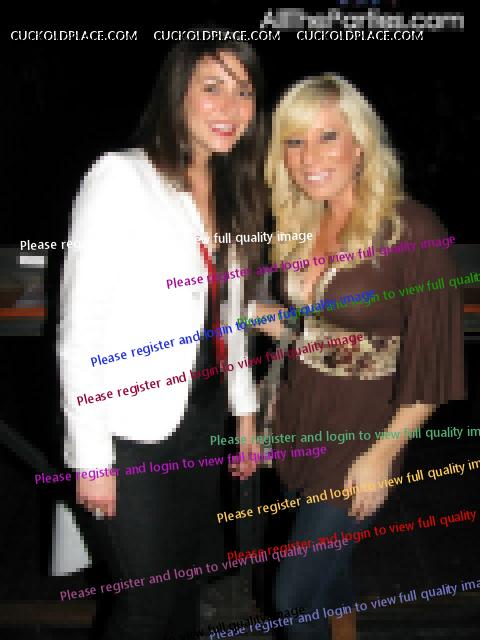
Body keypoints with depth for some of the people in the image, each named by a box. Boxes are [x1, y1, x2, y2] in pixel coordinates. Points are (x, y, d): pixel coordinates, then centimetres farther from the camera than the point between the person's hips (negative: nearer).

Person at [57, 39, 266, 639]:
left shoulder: (230, 194, 9)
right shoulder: (120, 178, -13)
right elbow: (78, 329, -15)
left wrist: (244, 407, 18)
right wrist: (92, 456, -15)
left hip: (201, 420, 7)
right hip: (130, 432, -7)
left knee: (187, 587, 17)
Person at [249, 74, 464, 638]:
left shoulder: (412, 231, -20)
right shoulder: (302, 226, 2)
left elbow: (433, 363, -16)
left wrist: (381, 455, -14)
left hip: (359, 433, -6)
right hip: (297, 419, 6)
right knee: (326, 561, 23)